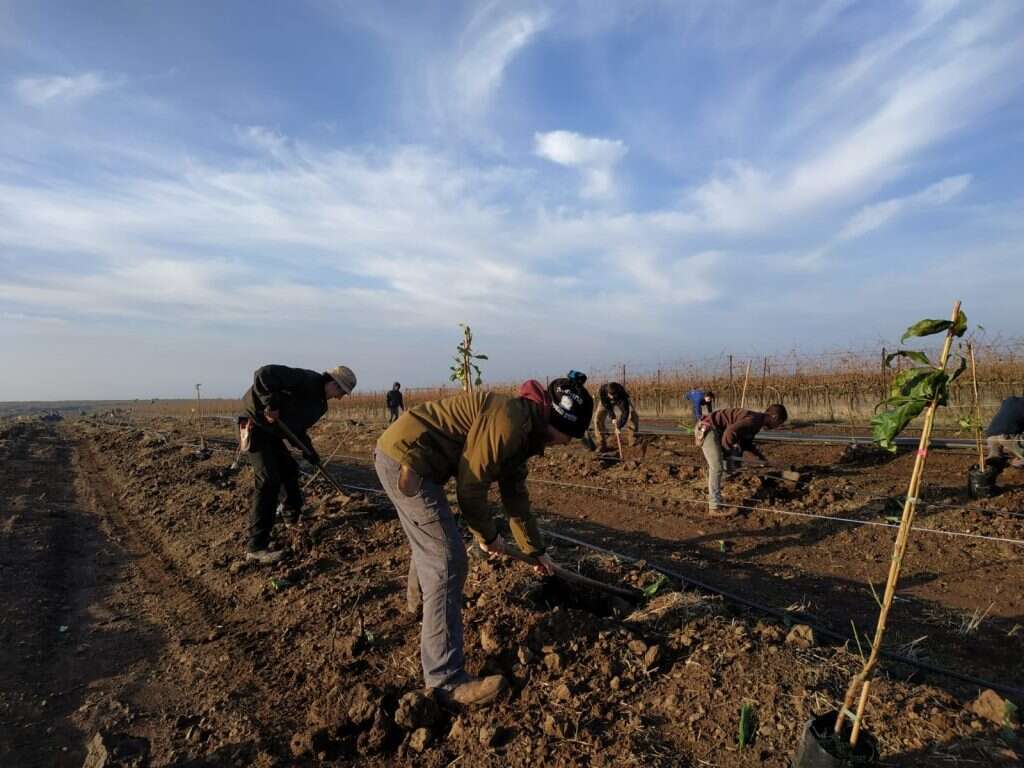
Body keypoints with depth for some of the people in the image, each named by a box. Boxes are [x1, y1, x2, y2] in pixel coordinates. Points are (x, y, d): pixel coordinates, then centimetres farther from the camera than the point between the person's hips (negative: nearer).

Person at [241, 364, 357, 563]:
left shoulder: (320, 403, 9)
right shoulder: (306, 380, -22)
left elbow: (298, 428, 16)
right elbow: (264, 374, -31)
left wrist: (311, 454, 7)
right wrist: (271, 404, -31)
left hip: (271, 431, 10)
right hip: (256, 425, -10)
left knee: (289, 469, 22)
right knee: (269, 480, -16)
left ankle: (292, 515, 46)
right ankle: (256, 547, -15)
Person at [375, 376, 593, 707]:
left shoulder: (521, 432, 12)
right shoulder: (509, 421, -20)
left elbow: (516, 495, 21)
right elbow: (470, 487, -17)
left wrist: (536, 550, 29)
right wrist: (488, 536, 0)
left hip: (398, 456, 11)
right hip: (405, 460, -11)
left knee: (428, 539, 33)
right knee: (448, 562, -9)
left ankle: (419, 597, 61)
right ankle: (446, 680, -1)